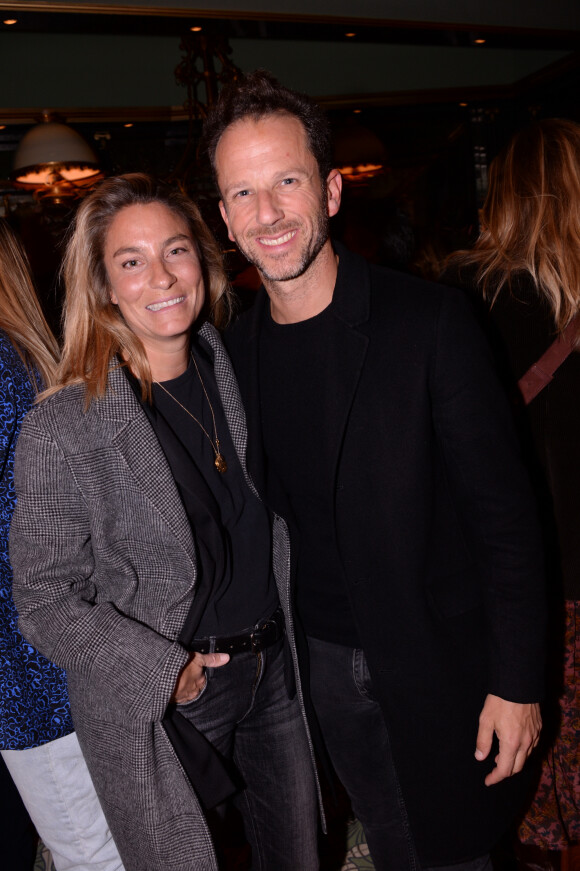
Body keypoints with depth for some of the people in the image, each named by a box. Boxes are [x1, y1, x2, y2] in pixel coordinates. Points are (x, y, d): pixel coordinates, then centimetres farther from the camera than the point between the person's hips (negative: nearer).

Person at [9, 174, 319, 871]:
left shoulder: (233, 374, 0)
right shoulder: (63, 428, -18)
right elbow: (45, 599, -13)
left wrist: (277, 642, 6)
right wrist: (166, 671, -17)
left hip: (273, 672, 5)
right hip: (158, 713, -5)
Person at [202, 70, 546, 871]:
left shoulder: (429, 321, -16)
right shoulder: (239, 349, -1)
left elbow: (503, 511, -14)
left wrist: (516, 682, -13)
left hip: (439, 659, -4)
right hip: (326, 660, 4)